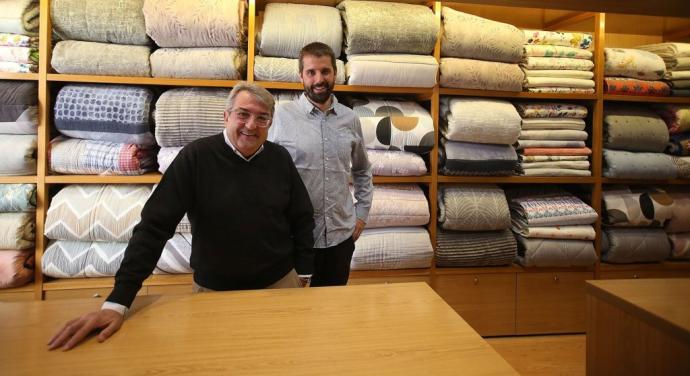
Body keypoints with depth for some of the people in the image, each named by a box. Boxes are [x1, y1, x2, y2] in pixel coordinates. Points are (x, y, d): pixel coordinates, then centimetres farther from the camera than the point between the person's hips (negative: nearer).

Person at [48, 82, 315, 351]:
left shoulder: (280, 159, -4)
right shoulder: (196, 157, -13)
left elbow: (302, 220, 4)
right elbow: (154, 226, -16)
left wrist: (303, 276, 1)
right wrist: (117, 302, -21)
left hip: (279, 284, 2)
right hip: (213, 288, -2)